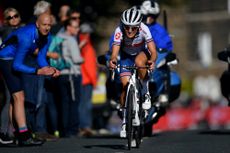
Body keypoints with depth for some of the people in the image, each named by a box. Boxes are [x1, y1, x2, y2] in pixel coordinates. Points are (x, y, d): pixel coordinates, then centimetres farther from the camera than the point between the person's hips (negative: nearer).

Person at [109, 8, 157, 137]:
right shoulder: (119, 31, -32)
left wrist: (152, 61, -61)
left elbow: (153, 51, -40)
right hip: (126, 56, 1)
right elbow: (115, 52, -40)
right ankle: (125, 119, 8)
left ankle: (145, 92, -15)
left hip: (142, 53, -1)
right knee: (126, 86, -10)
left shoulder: (144, 29, -34)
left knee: (139, 62, -37)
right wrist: (113, 60, -62)